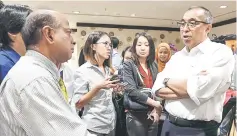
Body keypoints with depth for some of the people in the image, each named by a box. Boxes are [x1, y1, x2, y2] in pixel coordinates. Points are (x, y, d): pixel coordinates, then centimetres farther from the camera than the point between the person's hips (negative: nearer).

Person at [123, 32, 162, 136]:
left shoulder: (154, 66, 8)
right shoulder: (128, 65, -6)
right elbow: (131, 90, -18)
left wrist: (157, 109, -8)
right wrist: (155, 103, -17)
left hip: (152, 114, 5)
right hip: (135, 115, -4)